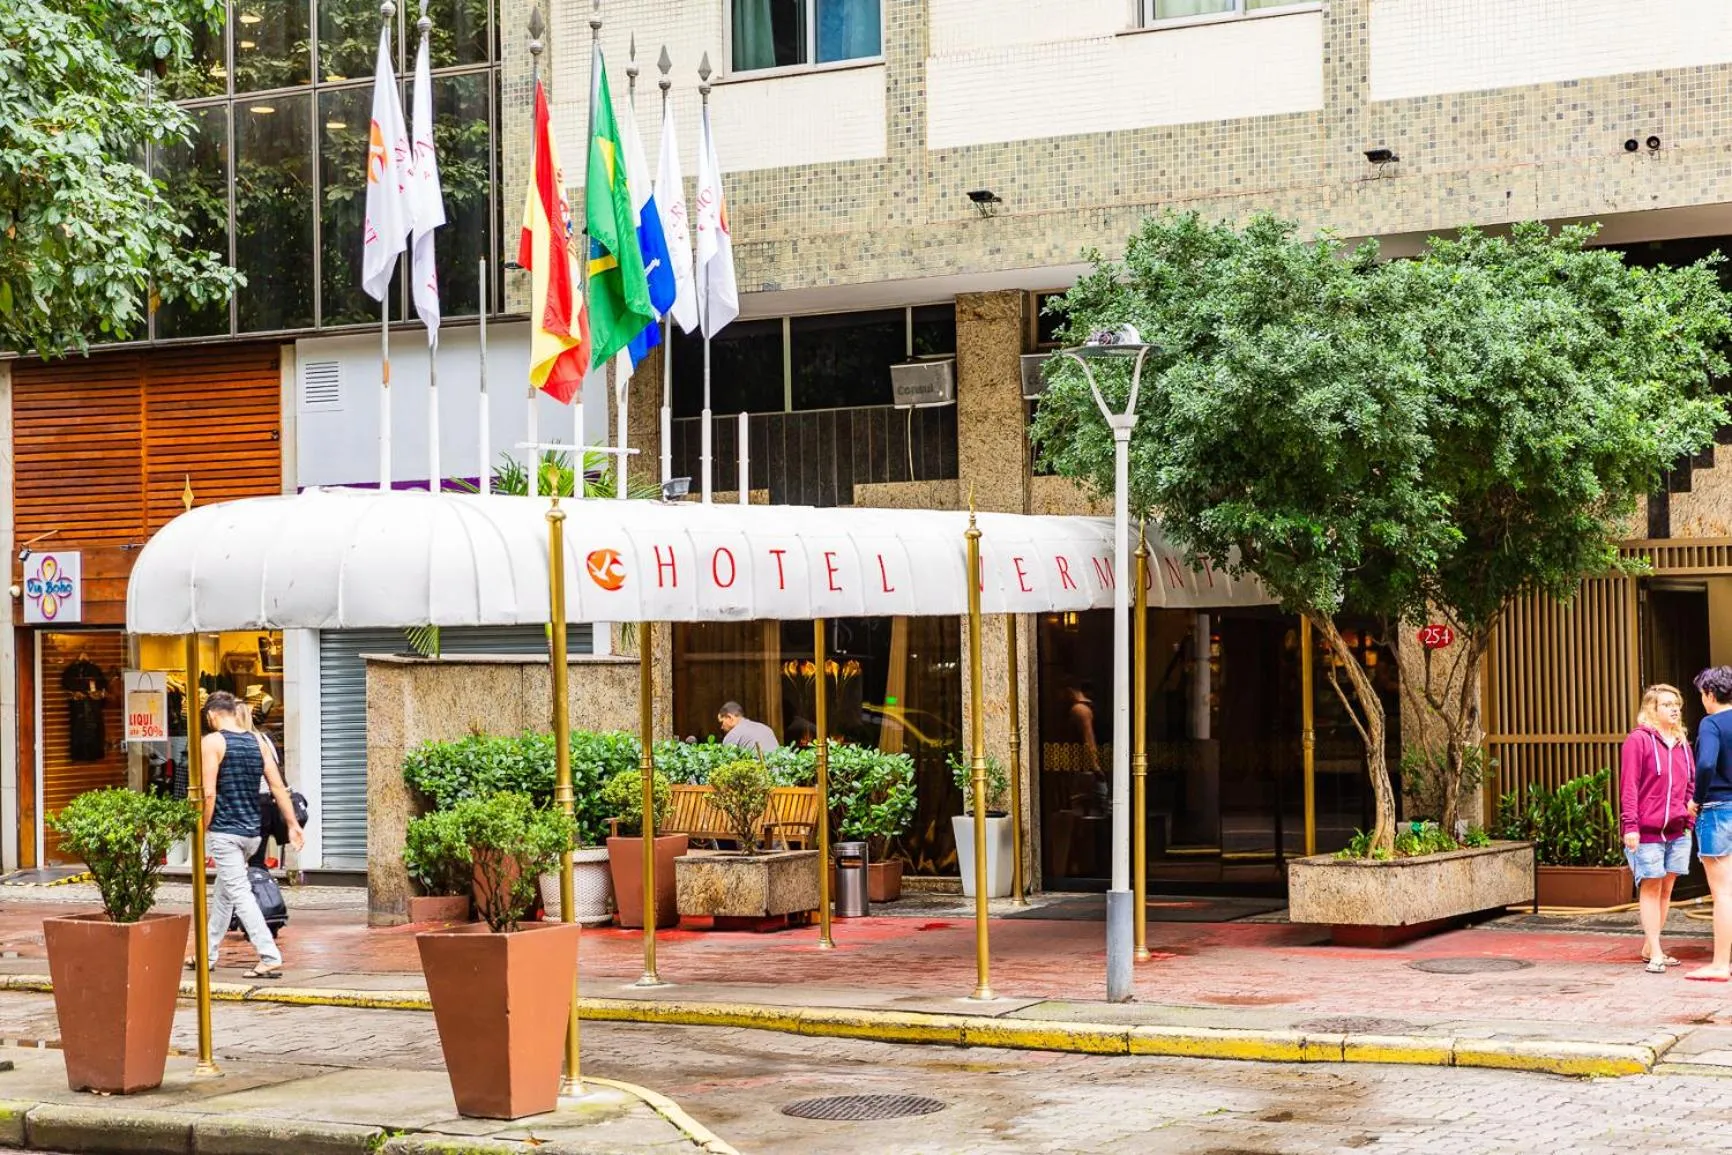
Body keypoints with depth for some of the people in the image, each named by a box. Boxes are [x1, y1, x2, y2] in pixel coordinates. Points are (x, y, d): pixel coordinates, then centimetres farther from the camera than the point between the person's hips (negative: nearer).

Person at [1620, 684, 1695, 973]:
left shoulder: (1682, 743, 13)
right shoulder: (1638, 740, -6)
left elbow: (1691, 785, 18)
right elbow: (1628, 786, -10)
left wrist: (1690, 821, 9)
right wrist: (1630, 826, -16)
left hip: (1678, 831, 6)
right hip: (1647, 831, -6)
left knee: (1666, 888, 10)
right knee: (1651, 888, -2)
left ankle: (1649, 947, 20)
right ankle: (1655, 954, -1)